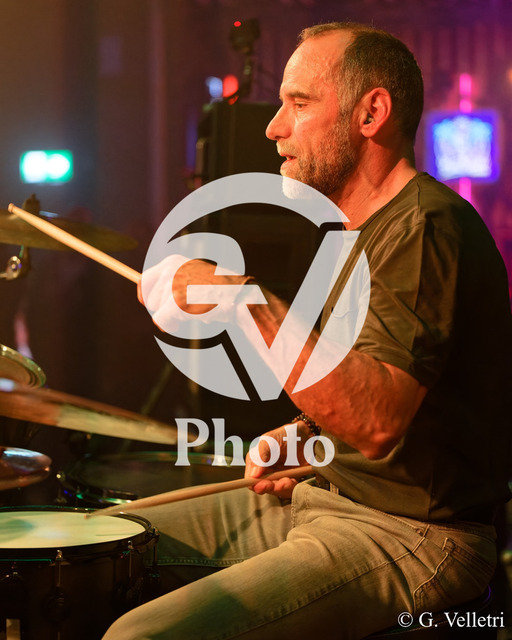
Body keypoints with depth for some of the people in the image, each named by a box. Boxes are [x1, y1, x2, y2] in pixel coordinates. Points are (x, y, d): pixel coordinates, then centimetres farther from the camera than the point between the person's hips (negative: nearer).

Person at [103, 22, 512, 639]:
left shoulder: (427, 226, -18)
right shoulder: (367, 230, 15)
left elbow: (378, 418, -30)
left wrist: (245, 305, -32)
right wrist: (301, 436, 7)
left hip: (406, 537, -10)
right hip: (325, 498, 10)